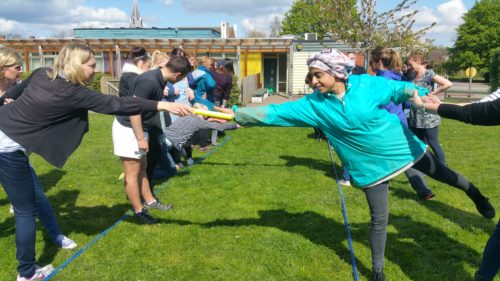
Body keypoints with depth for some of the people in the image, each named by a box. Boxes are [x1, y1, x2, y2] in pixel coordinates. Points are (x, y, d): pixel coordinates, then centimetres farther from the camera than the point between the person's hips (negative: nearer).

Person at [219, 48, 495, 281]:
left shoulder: (367, 84, -17)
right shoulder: (314, 104, -15)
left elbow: (398, 88, -1)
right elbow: (276, 111, -19)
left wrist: (416, 94, -21)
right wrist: (237, 114, -24)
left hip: (403, 145, 0)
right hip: (371, 164, 0)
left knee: (439, 171, 22)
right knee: (379, 218, 6)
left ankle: (473, 191, 56)